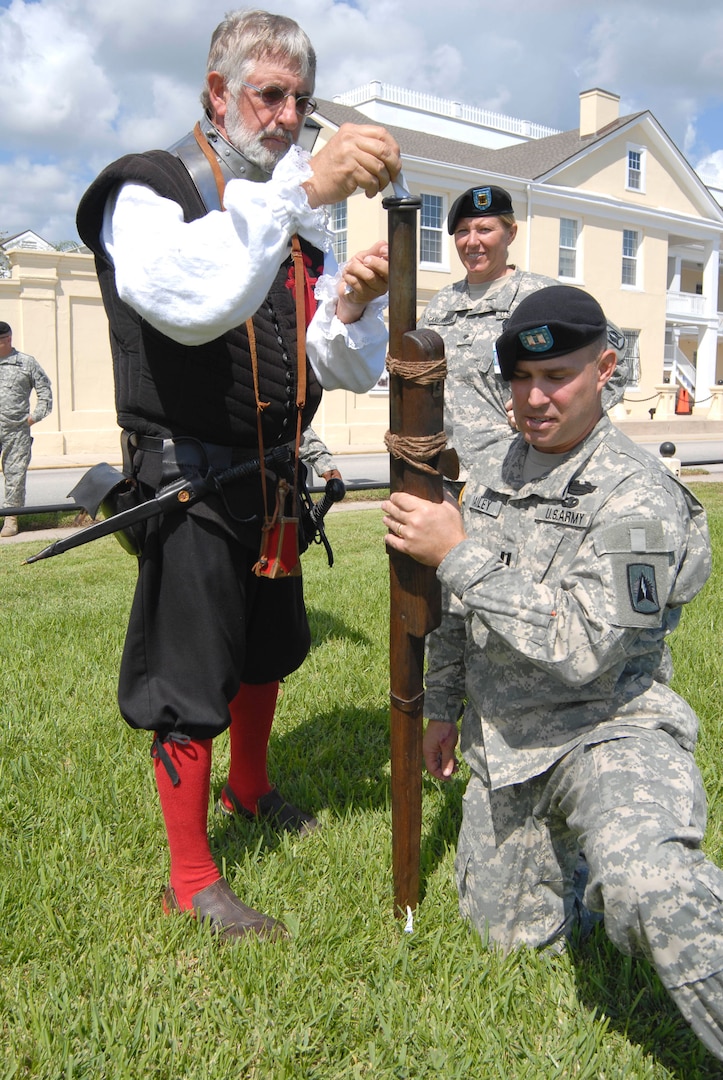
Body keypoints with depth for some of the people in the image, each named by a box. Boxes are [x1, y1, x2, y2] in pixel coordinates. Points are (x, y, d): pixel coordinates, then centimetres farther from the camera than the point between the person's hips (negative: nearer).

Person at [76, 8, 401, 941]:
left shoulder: (300, 226, 12)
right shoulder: (149, 190, -8)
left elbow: (352, 373, 5)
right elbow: (188, 302, -33)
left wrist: (352, 309, -17)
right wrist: (303, 187, -38)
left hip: (272, 482, 7)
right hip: (188, 485, -7)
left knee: (268, 652, 21)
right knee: (187, 685, -1)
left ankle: (250, 790, 46)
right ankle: (191, 879, 17)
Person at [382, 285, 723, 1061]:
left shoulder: (637, 496, -19)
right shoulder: (494, 467, 5)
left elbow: (584, 647, -28)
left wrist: (458, 554, -26)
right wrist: (443, 708, 19)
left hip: (605, 730, -7)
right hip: (505, 737, 7)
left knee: (646, 888, -38)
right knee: (510, 930, 18)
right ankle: (584, 851, 39)